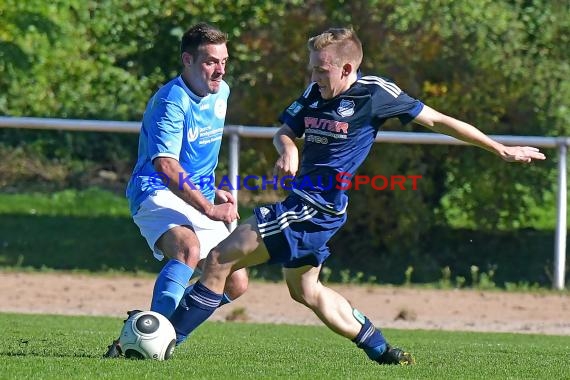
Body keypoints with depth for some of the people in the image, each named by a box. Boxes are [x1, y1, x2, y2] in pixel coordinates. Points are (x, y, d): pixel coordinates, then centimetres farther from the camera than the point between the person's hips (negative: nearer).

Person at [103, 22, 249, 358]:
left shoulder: (221, 93, 9)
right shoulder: (171, 101, -18)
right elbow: (166, 166, -29)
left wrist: (214, 191, 16)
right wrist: (209, 209, -33)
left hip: (200, 199, 9)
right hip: (158, 193, -8)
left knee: (236, 285, 2)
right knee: (189, 248, -38)